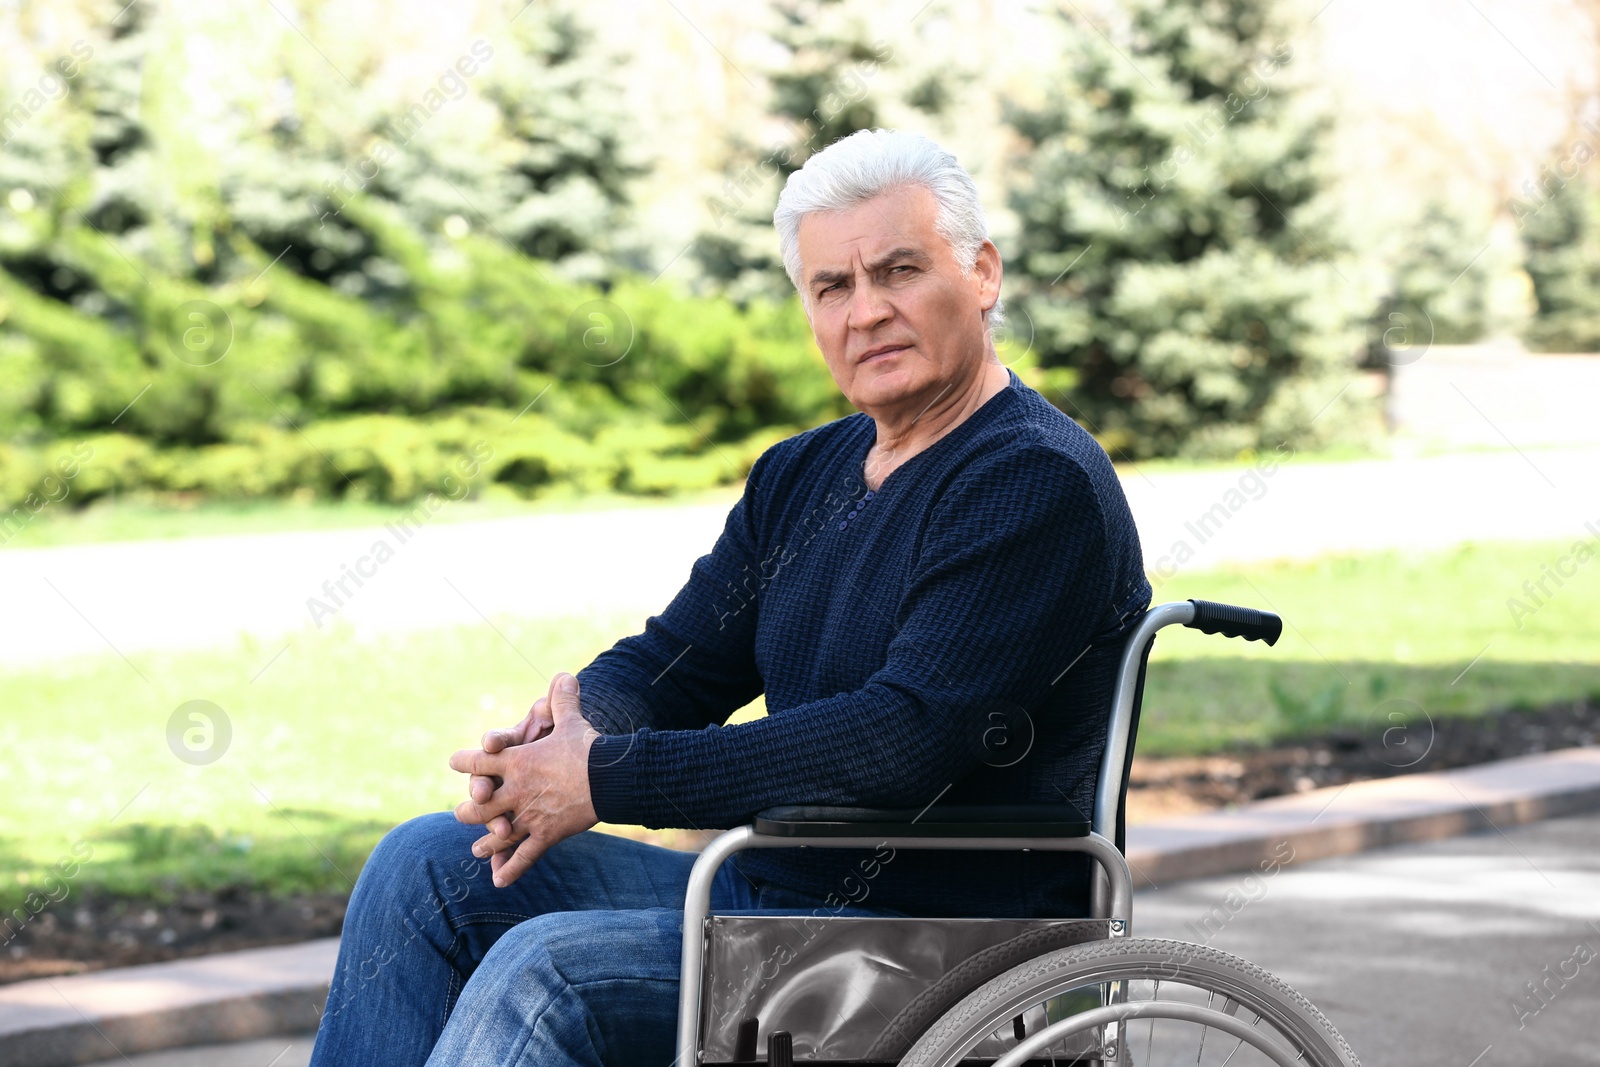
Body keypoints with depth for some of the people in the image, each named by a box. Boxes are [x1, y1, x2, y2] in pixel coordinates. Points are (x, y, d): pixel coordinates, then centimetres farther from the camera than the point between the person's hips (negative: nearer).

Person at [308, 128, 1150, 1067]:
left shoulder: (1043, 483, -15)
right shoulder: (800, 475, 14)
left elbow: (911, 736, -25)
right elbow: (675, 659, 15)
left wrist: (609, 778, -23)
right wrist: (572, 727, -11)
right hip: (770, 888, 9)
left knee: (543, 973, -25)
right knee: (427, 867, 1)